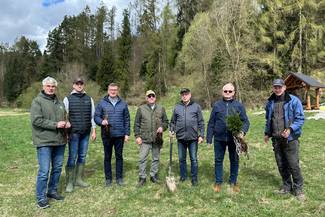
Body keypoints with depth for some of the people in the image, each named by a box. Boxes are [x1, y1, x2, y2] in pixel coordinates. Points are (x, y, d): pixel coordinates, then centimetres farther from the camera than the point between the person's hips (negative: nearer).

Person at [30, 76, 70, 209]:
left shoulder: (59, 102, 14)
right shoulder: (37, 101, -6)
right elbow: (36, 120, -16)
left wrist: (66, 123, 2)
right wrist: (55, 125, -19)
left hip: (59, 141, 7)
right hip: (44, 142, -7)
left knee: (57, 168, 14)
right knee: (44, 171, -3)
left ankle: (52, 191, 31)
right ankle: (41, 198, 12)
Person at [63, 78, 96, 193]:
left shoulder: (89, 99, 10)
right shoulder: (68, 99, 2)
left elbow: (92, 116, 11)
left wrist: (94, 130, 8)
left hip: (86, 133, 3)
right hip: (73, 133, -3)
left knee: (82, 157, 10)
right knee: (72, 158, -1)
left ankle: (79, 179, 22)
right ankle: (69, 182, 9)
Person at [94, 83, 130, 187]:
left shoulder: (123, 104, 5)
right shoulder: (102, 103, 2)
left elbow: (127, 120, 6)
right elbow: (96, 116, 1)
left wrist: (127, 133, 1)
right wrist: (101, 121, -21)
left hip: (119, 135, 1)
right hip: (107, 135, -1)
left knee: (119, 156, 9)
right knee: (107, 157, 10)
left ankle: (119, 178, 22)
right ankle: (108, 178, 23)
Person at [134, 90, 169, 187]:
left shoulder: (161, 108, 8)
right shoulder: (141, 109, 2)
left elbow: (166, 121, 14)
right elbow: (136, 124, 2)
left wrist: (162, 127, -7)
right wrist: (137, 136, -4)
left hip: (157, 139, 2)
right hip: (145, 139, -2)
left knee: (156, 158, 12)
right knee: (142, 158, -1)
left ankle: (153, 175, 28)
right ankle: (142, 177, 13)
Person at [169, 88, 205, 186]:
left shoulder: (196, 106, 3)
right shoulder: (177, 107, 8)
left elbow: (201, 122, 3)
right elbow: (173, 122, 15)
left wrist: (201, 135, -3)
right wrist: (172, 130, -1)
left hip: (193, 137, -2)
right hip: (181, 137, 2)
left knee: (194, 159, 6)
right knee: (181, 159, 12)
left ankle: (194, 178, 19)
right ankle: (183, 176, 28)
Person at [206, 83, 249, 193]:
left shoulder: (239, 105, 3)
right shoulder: (217, 105, 4)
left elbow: (246, 121, 2)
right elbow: (211, 123, 5)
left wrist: (243, 131, -18)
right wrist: (209, 138, 2)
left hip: (234, 139, 0)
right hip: (219, 138, 0)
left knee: (234, 161, 12)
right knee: (218, 160, 9)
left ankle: (233, 182, 29)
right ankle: (218, 182, 25)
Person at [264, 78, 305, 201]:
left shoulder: (293, 101, -8)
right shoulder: (270, 102, 9)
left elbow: (300, 118, -9)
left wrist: (290, 129, -22)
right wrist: (267, 133, 18)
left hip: (290, 139, -5)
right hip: (276, 139, 5)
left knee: (293, 165, -1)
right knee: (281, 165, 13)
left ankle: (298, 189, 17)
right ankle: (287, 186, 29)